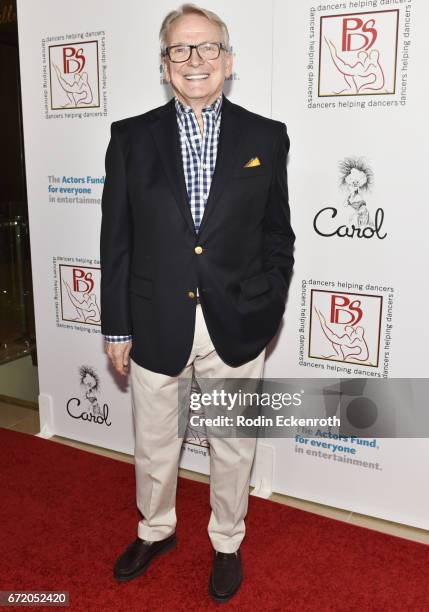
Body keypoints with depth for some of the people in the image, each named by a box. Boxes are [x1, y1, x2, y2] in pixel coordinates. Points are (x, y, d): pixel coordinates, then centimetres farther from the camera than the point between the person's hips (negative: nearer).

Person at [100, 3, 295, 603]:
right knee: (153, 444, 18)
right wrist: (116, 326, 0)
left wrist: (268, 312, -1)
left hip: (237, 327, 0)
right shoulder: (131, 136, 1)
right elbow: (116, 239, 1)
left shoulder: (267, 137, 1)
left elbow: (277, 235, 5)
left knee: (233, 447, 16)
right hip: (155, 325, 1)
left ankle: (227, 543, 41)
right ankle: (155, 531, 46)